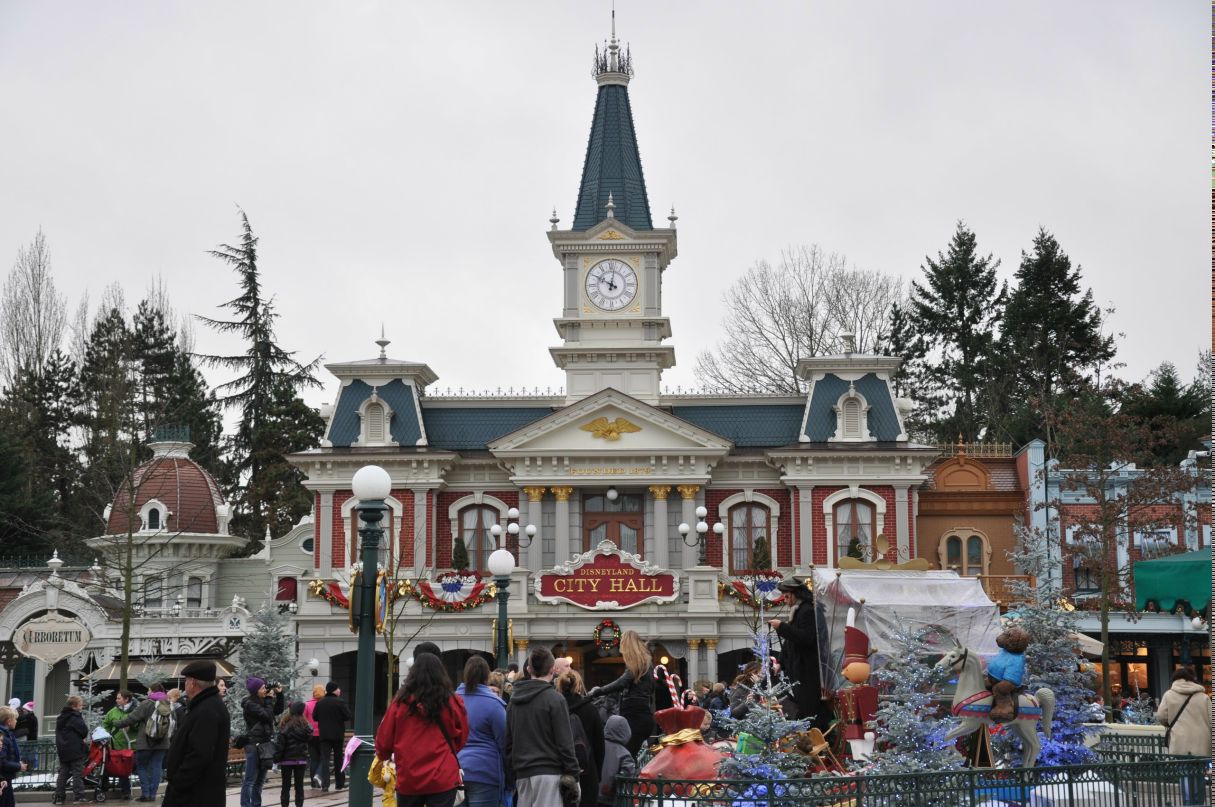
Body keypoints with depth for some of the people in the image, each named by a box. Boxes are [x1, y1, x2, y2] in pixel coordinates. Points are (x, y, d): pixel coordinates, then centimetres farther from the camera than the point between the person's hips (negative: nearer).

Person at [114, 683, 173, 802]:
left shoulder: (147, 704, -10)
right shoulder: (169, 705, 8)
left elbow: (131, 718, -9)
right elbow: (174, 723, 12)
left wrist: (116, 723, 5)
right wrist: (170, 738, 22)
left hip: (145, 743, -5)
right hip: (162, 743, 5)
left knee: (141, 766, 8)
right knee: (156, 767, 7)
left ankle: (145, 793, 1)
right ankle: (152, 794, 4)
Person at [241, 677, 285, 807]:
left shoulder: (263, 701, 13)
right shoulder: (250, 704, -12)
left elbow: (278, 711, 19)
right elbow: (267, 715, -19)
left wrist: (279, 694, 9)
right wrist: (270, 699, -8)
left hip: (265, 743, 8)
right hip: (254, 744, -8)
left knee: (260, 779, 11)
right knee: (250, 780, -8)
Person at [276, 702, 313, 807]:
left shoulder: (285, 724, -14)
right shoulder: (305, 724, -4)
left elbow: (280, 743, -13)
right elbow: (310, 739, 8)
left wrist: (277, 759, -8)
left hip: (287, 759, -3)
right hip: (301, 759, 3)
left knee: (286, 785, 5)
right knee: (299, 785, 10)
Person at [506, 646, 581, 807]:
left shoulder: (514, 700, 13)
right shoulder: (554, 699, -7)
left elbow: (508, 741, 16)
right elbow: (565, 742, -9)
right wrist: (573, 775, -5)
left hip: (522, 774, 6)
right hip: (548, 772, -6)